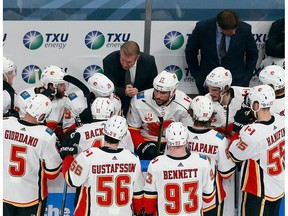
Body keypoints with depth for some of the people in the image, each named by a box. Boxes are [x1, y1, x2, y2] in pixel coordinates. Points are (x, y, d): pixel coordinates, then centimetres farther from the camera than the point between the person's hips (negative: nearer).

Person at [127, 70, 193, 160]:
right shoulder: (139, 101, -16)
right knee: (150, 153, -31)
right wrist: (142, 145, -20)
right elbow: (132, 130, -5)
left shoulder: (184, 105, -16)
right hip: (146, 141, -1)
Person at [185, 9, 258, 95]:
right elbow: (190, 52, 2)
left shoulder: (244, 29, -12)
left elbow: (253, 55, 4)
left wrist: (246, 79, 0)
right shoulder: (202, 27, -13)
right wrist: (197, 76, 4)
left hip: (236, 82, 0)